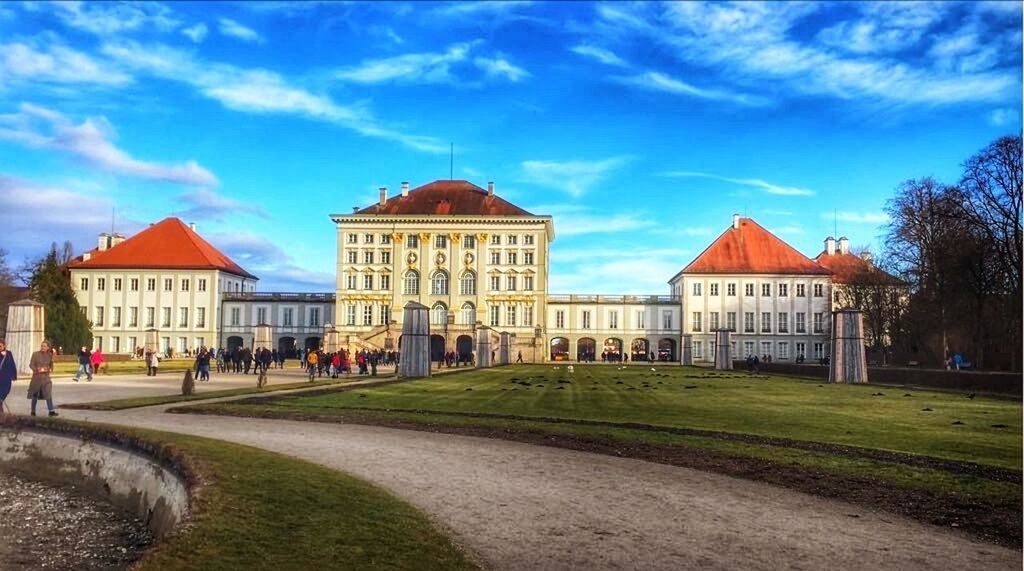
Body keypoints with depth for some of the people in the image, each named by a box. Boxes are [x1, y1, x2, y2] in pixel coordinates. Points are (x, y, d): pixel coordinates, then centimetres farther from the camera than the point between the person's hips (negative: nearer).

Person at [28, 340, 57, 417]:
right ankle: (33, 411, 21)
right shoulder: (35, 354, -4)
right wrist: (38, 369, -19)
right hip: (37, 376, -2)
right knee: (35, 395, 8)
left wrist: (48, 369, -6)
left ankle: (51, 411, -10)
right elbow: (31, 365, -6)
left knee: (48, 393, -8)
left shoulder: (49, 355, 5)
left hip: (46, 377, 2)